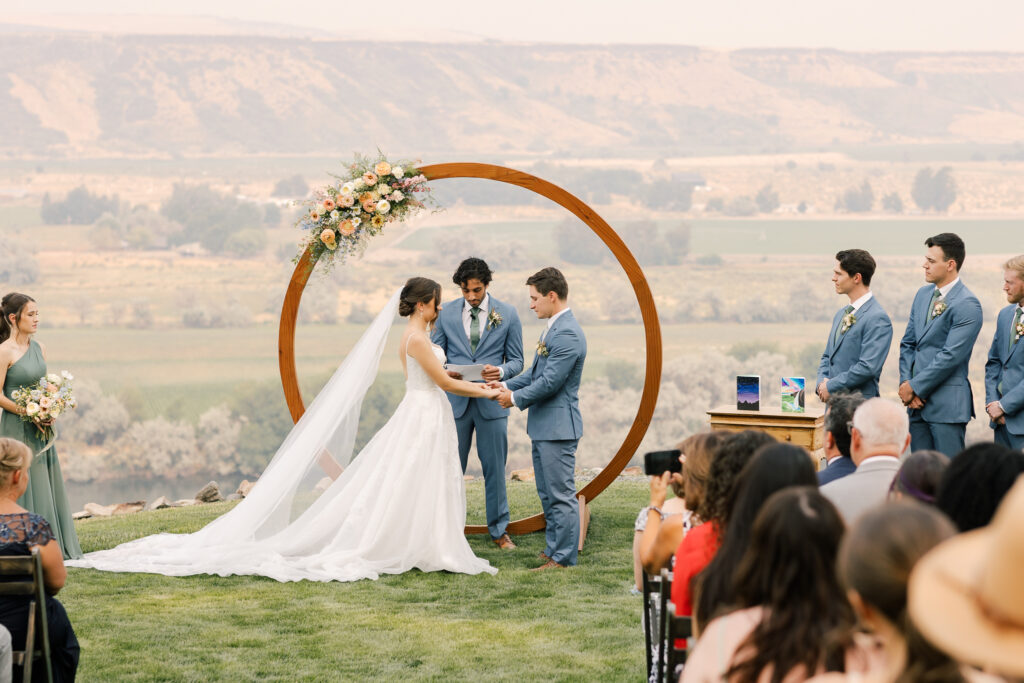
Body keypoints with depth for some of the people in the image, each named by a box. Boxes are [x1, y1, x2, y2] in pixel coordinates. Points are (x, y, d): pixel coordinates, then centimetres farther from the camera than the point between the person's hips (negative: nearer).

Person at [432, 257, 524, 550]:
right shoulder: (446, 313, 3)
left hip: (491, 402, -1)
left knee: (495, 468, 6)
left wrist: (501, 371, -19)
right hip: (456, 401, 1)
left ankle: (499, 531, 16)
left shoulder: (507, 315, 1)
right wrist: (444, 371, -15)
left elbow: (517, 361, 4)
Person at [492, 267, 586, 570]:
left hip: (558, 426, -11)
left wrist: (515, 398, -10)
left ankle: (563, 558, -1)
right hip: (544, 425, 11)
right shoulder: (552, 329, 14)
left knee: (561, 494, -5)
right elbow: (536, 372, 21)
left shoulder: (568, 334, -20)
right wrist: (506, 385, 9)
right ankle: (553, 550, 26)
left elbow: (549, 381, -22)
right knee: (547, 494, 17)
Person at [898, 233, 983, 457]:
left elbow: (951, 356, -17)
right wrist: (906, 384, 1)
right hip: (919, 404, 8)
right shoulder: (923, 294, 14)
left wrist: (914, 387, -12)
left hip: (947, 405, -8)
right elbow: (908, 344, 16)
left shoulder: (967, 305, -12)